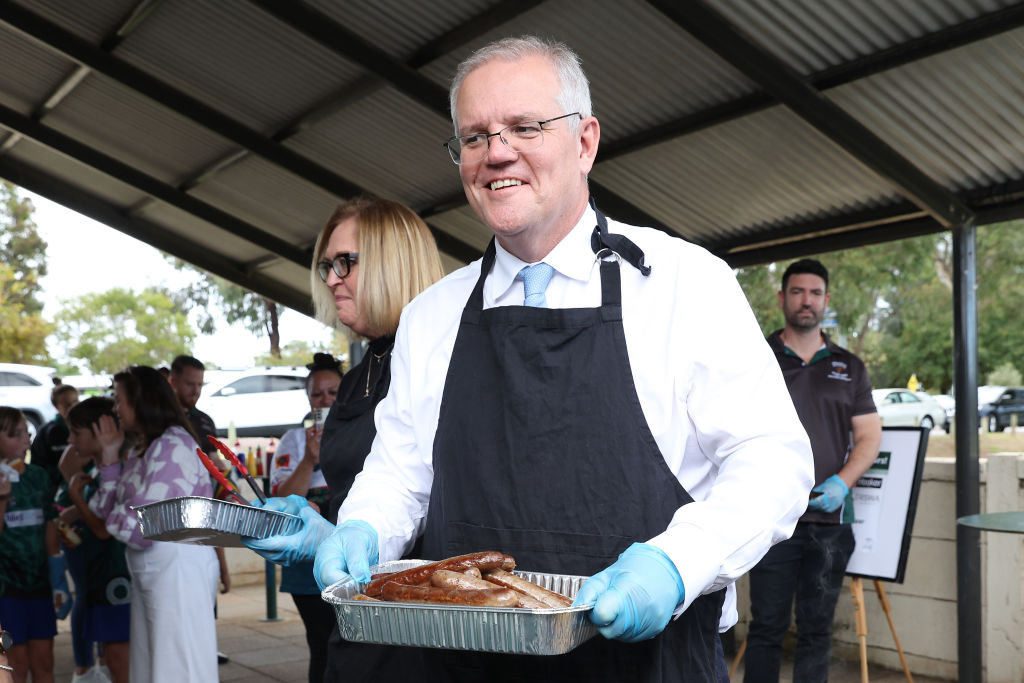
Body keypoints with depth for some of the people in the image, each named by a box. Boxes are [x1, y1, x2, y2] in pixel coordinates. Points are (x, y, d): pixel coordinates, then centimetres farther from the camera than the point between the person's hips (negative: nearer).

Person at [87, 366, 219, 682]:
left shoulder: (173, 446, -15)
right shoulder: (141, 448, 15)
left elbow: (142, 525, -20)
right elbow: (111, 509, 12)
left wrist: (116, 518, 2)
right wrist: (110, 455, 8)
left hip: (177, 564, -9)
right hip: (148, 570, 9)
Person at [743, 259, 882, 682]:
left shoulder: (849, 368, 13)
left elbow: (870, 436, 11)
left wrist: (841, 483, -6)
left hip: (830, 519, 3)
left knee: (816, 630, 9)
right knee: (767, 626, 1)